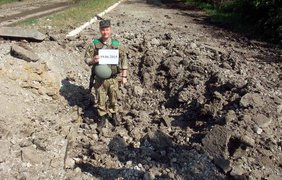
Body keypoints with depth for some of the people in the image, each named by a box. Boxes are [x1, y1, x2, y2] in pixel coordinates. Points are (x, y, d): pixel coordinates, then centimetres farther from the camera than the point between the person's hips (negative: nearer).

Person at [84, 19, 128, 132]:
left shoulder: (117, 45, -5)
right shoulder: (94, 44, -6)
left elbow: (124, 60, 2)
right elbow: (86, 59, 0)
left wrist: (124, 76, -1)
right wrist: (93, 60, -23)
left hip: (113, 78, 0)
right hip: (99, 79, 0)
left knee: (113, 99, 16)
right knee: (101, 100, 11)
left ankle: (113, 115, 39)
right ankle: (102, 118, 31)